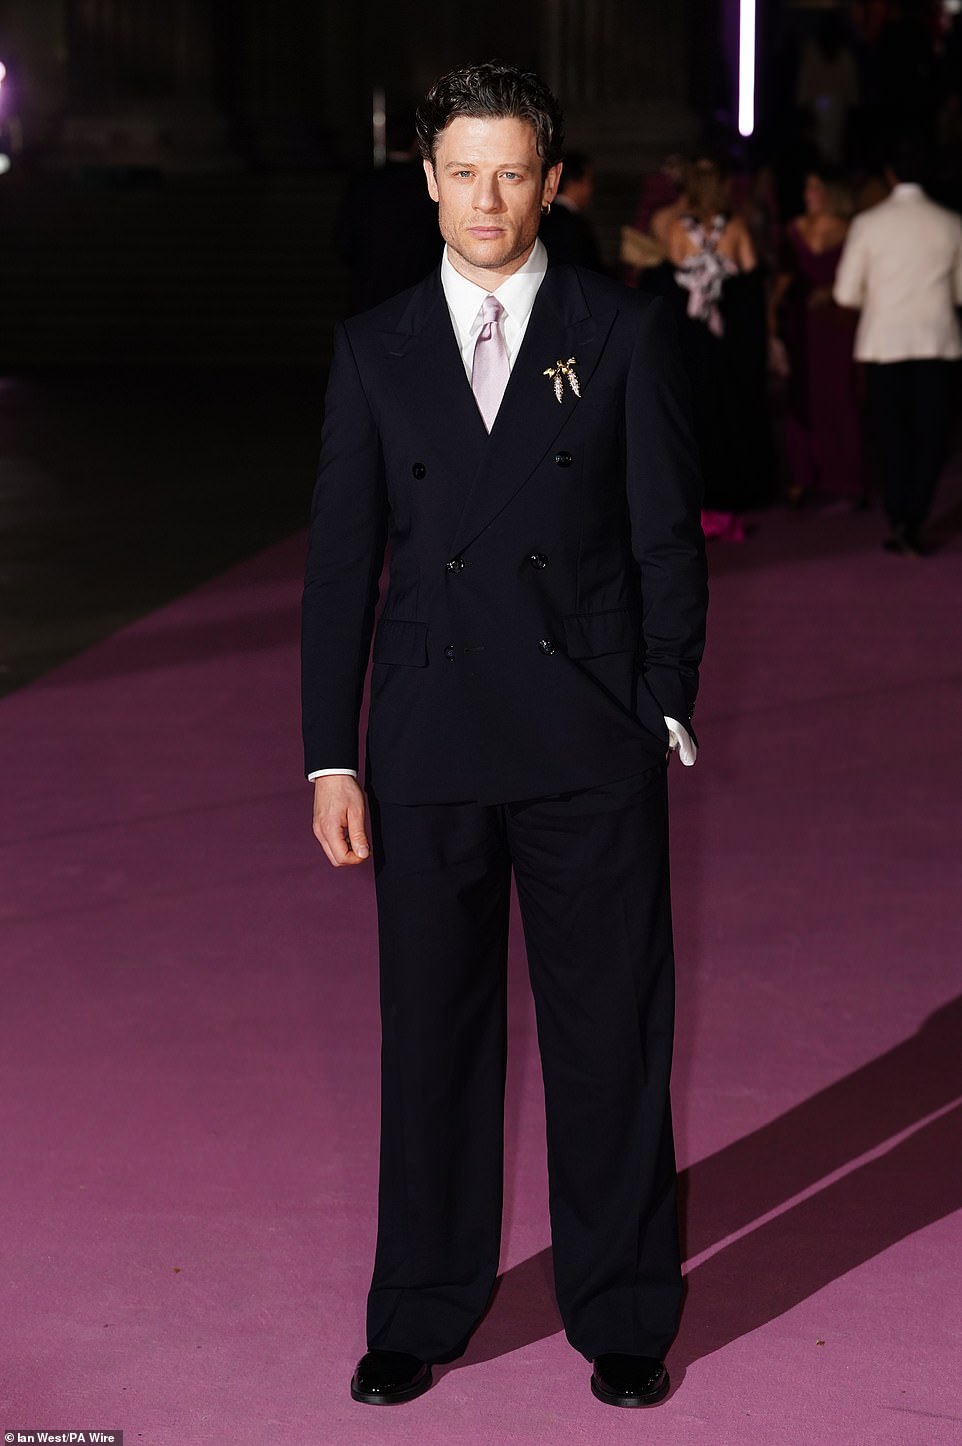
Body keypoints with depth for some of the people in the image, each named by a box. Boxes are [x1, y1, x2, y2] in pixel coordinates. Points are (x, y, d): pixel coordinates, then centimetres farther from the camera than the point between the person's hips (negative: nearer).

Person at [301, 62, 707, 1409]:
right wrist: (332, 757, 1)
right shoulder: (374, 348, 6)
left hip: (592, 745, -1)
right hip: (430, 749, 2)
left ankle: (622, 1315, 20)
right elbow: (341, 561, 6)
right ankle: (422, 1312, 24)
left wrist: (666, 714, -5)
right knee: (432, 1035, 9)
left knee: (612, 1034, 6)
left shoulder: (626, 333, 2)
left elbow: (669, 540, 2)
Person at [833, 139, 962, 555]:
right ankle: (912, 524, -3)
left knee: (891, 436, 10)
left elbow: (846, 293, -1)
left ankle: (898, 522, 6)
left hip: (884, 341, 0)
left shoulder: (868, 224, -3)